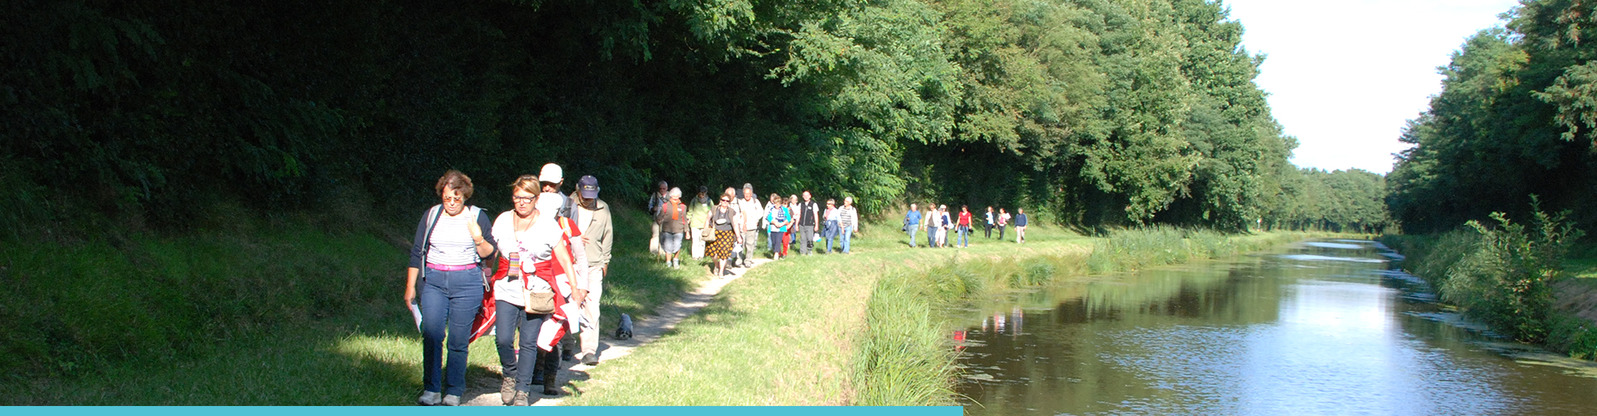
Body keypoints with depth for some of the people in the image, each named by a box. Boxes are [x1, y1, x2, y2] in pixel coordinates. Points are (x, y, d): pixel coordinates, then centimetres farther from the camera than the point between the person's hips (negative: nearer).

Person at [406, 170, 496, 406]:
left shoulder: (477, 217, 4)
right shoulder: (432, 216, 8)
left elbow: (489, 254, 4)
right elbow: (416, 252, 13)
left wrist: (479, 240, -17)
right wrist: (410, 286, 11)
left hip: (467, 282, -1)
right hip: (434, 282, 2)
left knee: (458, 340, -1)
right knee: (431, 335, -10)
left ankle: (453, 392, 8)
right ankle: (431, 390, -3)